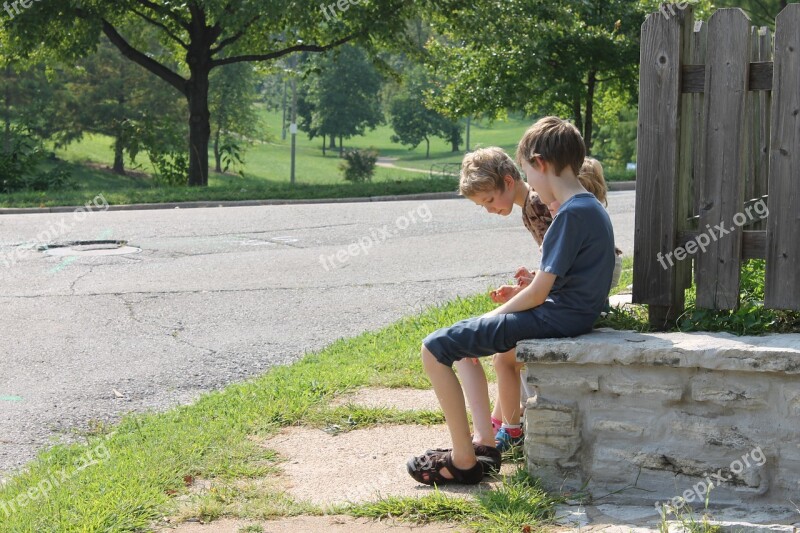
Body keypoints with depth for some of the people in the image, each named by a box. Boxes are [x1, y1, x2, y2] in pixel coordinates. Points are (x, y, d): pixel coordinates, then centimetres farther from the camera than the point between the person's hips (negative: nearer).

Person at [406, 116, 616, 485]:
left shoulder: (572, 214, -19)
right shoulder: (590, 207, 12)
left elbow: (538, 293, -19)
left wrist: (493, 316, -4)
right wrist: (527, 289, 7)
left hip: (555, 318, -11)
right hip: (571, 314, 11)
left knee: (435, 349, -10)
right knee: (462, 342, 24)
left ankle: (465, 461, -6)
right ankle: (484, 442, 15)